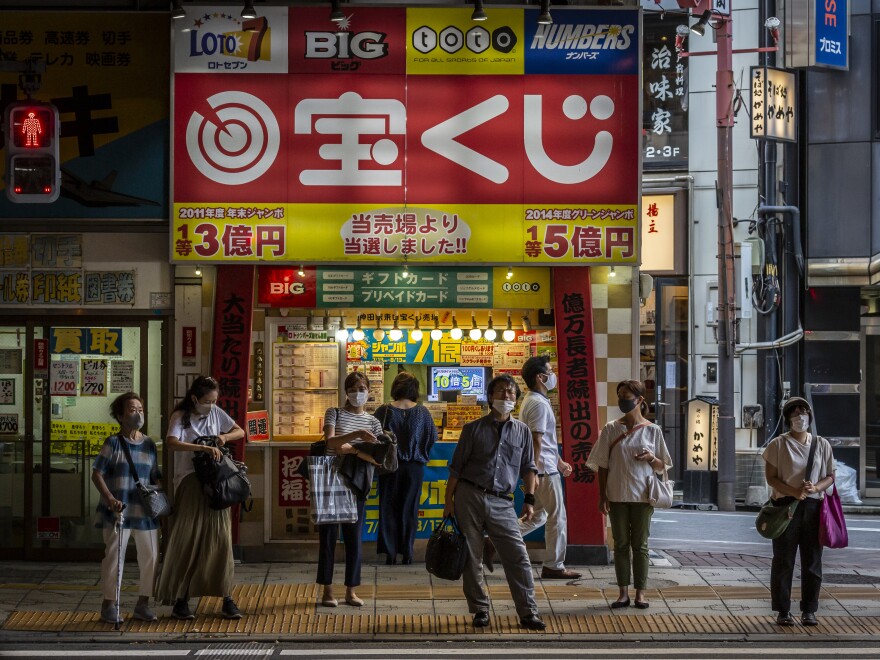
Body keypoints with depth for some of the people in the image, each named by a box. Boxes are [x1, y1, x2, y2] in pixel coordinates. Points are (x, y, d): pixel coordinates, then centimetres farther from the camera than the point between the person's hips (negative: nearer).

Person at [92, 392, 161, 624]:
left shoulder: (149, 445, 9)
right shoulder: (113, 444, -4)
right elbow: (97, 475, -6)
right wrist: (110, 499, -18)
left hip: (145, 511, 5)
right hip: (118, 510, -5)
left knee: (151, 556, 6)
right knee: (114, 555, -5)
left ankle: (143, 604, 19)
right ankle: (109, 605, 7)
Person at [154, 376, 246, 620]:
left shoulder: (216, 413, 8)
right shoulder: (180, 417, -7)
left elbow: (240, 432, 19)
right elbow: (171, 442, -25)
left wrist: (225, 436, -3)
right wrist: (204, 448, -32)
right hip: (189, 483, -4)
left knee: (221, 539, 1)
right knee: (186, 541, -3)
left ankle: (226, 598, 5)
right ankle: (180, 599, 4)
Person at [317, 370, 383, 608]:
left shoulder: (372, 422, 10)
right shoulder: (334, 414, 4)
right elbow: (330, 441, -15)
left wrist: (353, 450, -16)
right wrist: (356, 435, -31)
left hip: (356, 484, 2)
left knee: (354, 537, 4)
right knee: (328, 535, 0)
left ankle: (351, 591, 10)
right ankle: (327, 590, 6)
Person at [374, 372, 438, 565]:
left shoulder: (384, 411, -9)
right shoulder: (422, 412, -6)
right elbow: (433, 437, 1)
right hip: (415, 466, 1)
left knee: (389, 508, 8)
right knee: (409, 509, 9)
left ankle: (390, 552, 6)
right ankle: (407, 552, 10)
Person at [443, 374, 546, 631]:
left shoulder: (522, 431, 11)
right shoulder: (474, 429, 5)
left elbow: (528, 467, 15)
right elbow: (456, 467, 5)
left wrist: (529, 500, 4)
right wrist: (448, 501, 0)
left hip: (502, 503, 1)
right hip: (469, 496, -1)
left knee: (518, 557, -8)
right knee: (471, 557, 2)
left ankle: (528, 612, -5)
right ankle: (480, 611, 13)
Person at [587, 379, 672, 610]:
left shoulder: (652, 430, 1)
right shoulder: (611, 429, 2)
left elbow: (662, 465, 8)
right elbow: (603, 465, 3)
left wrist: (651, 458, -14)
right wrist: (602, 495, -2)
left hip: (642, 496, -1)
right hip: (617, 495, 1)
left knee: (640, 545, 4)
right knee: (621, 544, 5)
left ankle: (640, 592, 10)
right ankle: (623, 592, 9)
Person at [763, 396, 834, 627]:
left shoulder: (822, 444, 10)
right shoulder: (778, 444, 1)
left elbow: (830, 476, 11)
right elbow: (771, 477, -4)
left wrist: (816, 487, -11)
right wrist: (795, 492, -18)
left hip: (813, 507, 3)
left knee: (812, 561, 4)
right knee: (783, 561, 0)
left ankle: (809, 610, 13)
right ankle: (783, 611, 6)